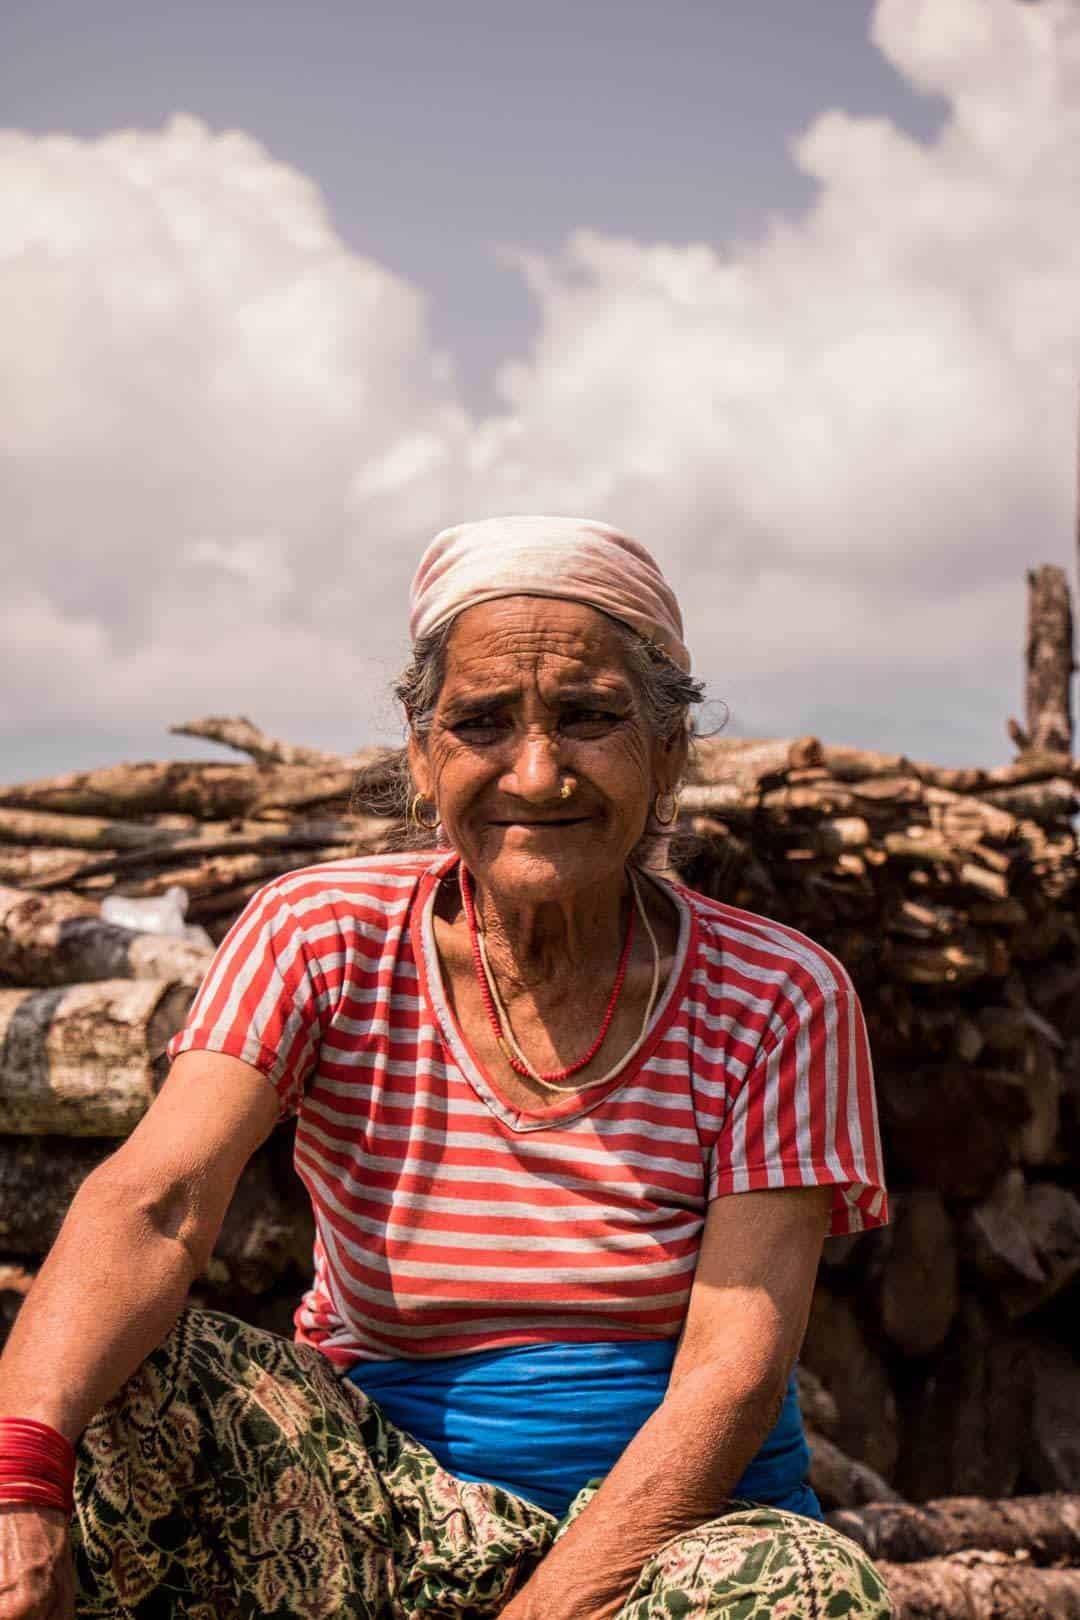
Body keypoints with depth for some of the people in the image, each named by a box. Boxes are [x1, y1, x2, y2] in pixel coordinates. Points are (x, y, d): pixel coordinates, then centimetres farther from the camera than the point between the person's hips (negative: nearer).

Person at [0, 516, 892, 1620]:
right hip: (376, 1508, 0)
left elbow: (732, 1374, -14)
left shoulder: (779, 1001, -7)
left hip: (665, 1526, 1)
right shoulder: (321, 941, -5)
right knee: (102, 1383, -28)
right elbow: (151, 1206, -21)